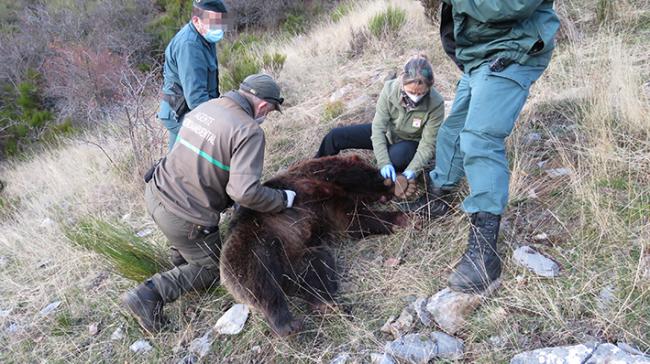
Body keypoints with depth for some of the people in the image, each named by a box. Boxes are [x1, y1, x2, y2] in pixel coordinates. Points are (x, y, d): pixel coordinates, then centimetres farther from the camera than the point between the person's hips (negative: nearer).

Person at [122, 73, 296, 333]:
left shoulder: (204, 107, 3)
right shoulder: (249, 132, -20)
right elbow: (245, 192, -28)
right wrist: (284, 199, -11)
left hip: (155, 194, 8)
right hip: (183, 219, -7)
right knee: (213, 269, 17)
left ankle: (181, 256, 37)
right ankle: (150, 293, 2)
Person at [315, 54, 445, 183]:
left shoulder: (436, 103, -30)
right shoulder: (390, 89, -27)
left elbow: (428, 144, -24)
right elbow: (378, 127, -26)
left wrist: (413, 169, -39)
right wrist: (384, 162, -37)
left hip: (411, 143, -2)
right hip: (387, 133, 3)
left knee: (397, 155, -40)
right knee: (335, 136, -5)